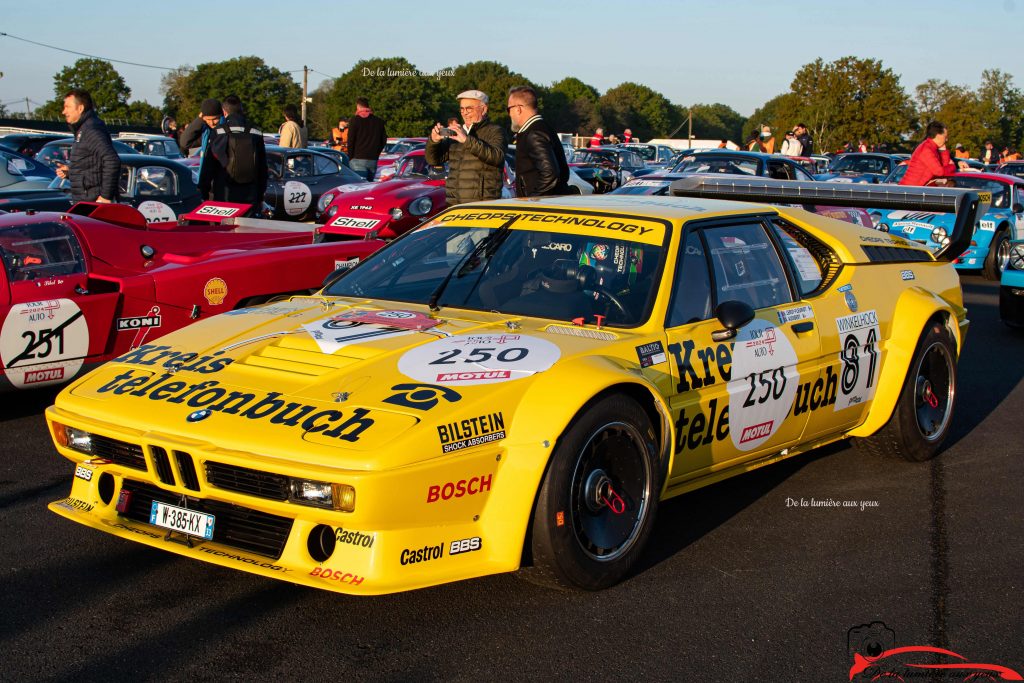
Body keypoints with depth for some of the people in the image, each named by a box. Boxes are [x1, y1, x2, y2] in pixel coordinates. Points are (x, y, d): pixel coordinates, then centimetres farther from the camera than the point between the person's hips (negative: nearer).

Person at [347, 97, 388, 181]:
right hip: (373, 160, 5)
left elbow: (350, 141, -6)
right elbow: (384, 140, 13)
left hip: (358, 159, -5)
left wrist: (350, 157, 2)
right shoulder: (378, 121, 12)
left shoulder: (355, 120, -2)